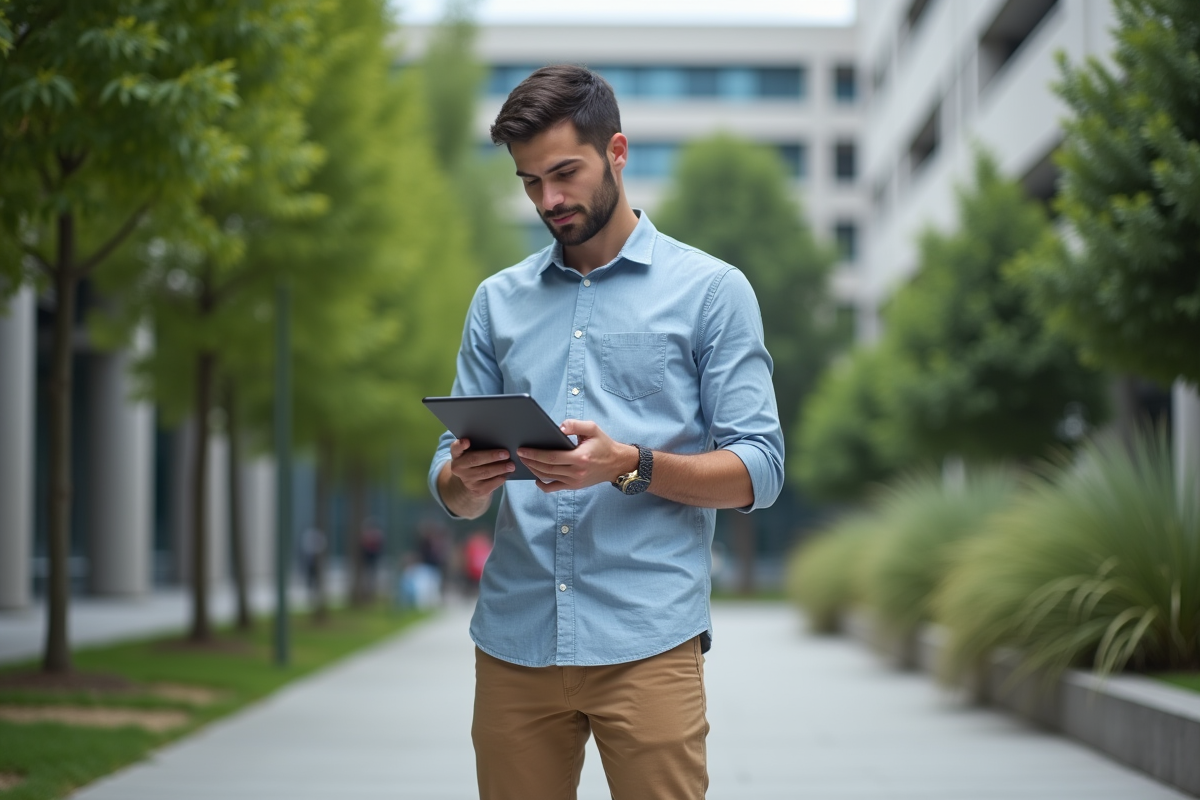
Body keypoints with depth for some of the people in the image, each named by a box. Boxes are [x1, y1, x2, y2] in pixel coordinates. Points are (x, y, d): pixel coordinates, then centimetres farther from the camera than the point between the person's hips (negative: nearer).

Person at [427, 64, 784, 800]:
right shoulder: (498, 302, 15)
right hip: (513, 640, 3)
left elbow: (758, 471, -2)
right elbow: (454, 485, 14)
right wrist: (467, 481, -11)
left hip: (646, 641, -3)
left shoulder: (711, 291, 4)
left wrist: (628, 465, -17)